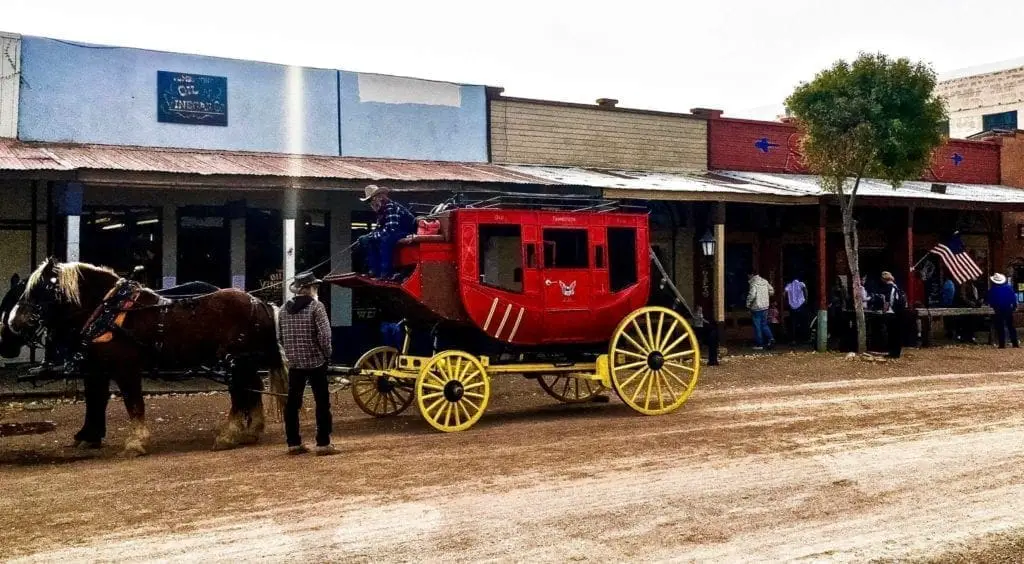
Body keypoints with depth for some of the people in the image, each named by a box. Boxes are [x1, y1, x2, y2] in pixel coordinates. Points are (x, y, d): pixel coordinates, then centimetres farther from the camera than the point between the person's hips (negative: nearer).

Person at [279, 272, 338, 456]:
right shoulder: (316, 306, -10)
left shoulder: (285, 309, 8)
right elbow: (324, 334, -15)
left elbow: (281, 336, 12)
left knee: (292, 402, 9)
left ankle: (293, 443, 13)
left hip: (294, 363, 5)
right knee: (322, 402, 2)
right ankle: (323, 444, 1)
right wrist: (327, 354, -2)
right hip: (316, 361, -5)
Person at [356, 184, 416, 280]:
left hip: (409, 235, -10)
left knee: (386, 239, -35)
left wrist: (371, 236, -25)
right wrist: (367, 237, -6)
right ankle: (376, 270, 3)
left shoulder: (391, 208, -22)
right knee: (370, 241, 6)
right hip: (397, 234, 10)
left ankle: (387, 273, -27)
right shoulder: (381, 211, 7)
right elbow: (378, 229, 11)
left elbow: (390, 229, -31)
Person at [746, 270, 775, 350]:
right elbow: (771, 291, 15)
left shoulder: (753, 283, -15)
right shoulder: (764, 281, 7)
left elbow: (752, 295, -26)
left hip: (756, 308, -7)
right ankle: (770, 338, 0)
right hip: (765, 307, 7)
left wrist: (748, 304, -13)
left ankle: (759, 344, 6)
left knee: (757, 326, 2)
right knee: (764, 324, 17)